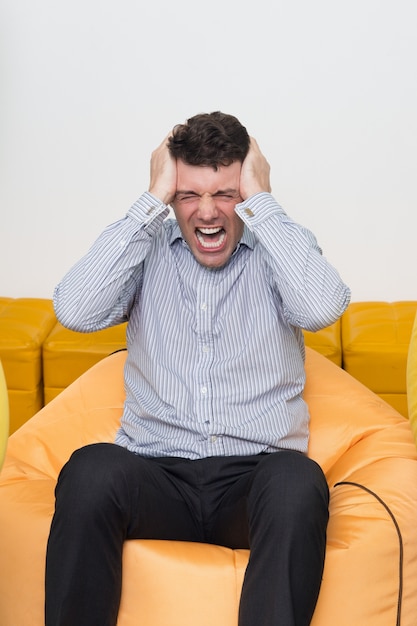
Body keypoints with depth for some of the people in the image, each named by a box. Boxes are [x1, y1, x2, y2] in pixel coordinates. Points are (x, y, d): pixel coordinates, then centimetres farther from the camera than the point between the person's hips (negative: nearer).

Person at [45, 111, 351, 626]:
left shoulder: (281, 248, 9)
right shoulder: (147, 249, 11)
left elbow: (321, 307, -14)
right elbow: (75, 311, -9)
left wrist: (259, 200, -7)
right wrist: (152, 201, -5)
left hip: (255, 475, 0)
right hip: (157, 474, 1)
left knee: (299, 481, -35)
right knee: (90, 469, -32)